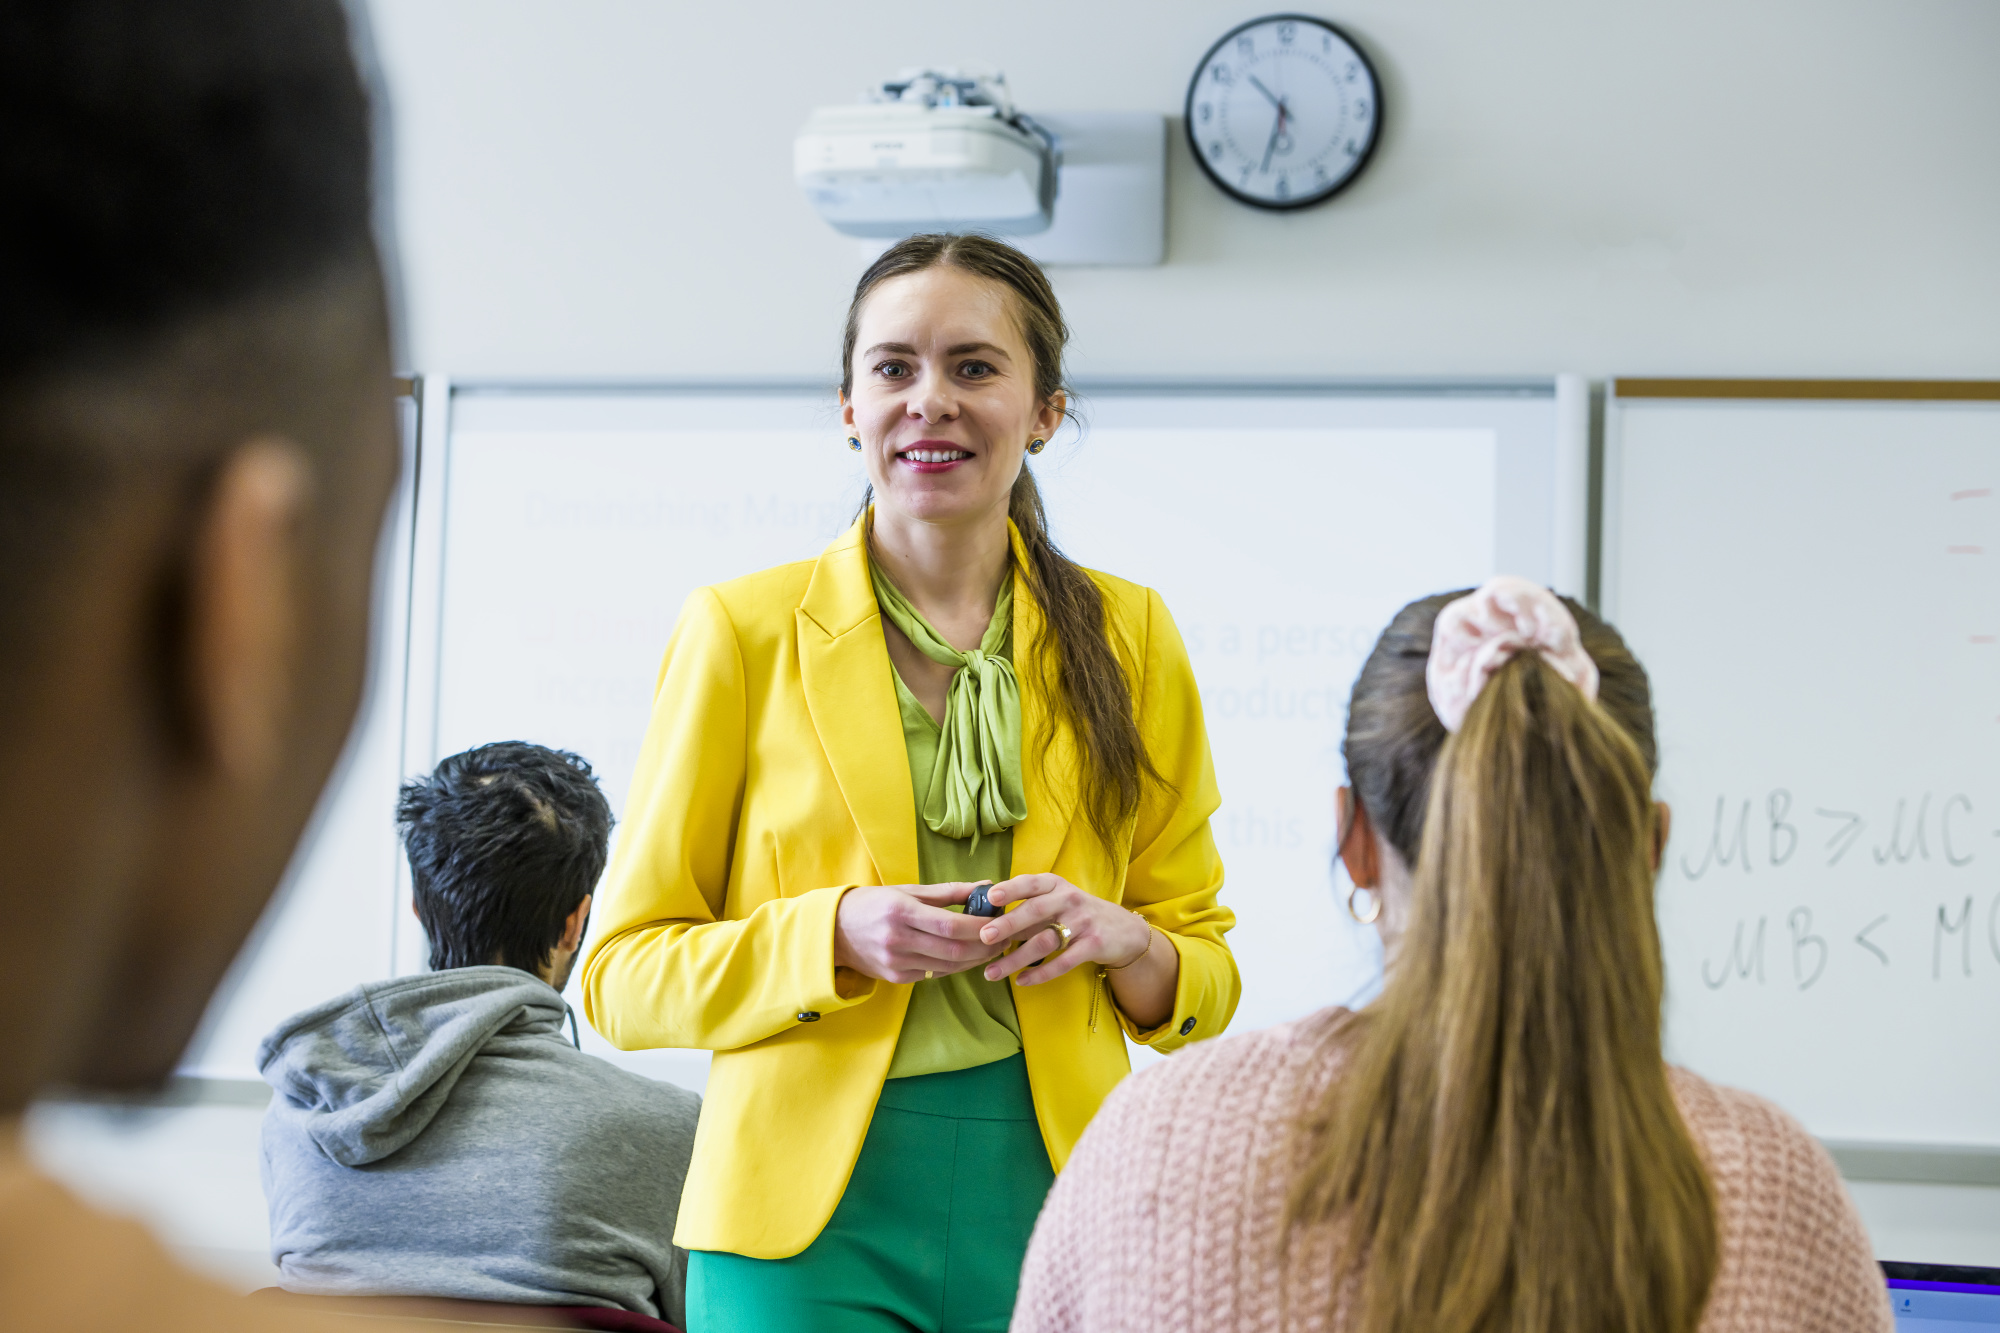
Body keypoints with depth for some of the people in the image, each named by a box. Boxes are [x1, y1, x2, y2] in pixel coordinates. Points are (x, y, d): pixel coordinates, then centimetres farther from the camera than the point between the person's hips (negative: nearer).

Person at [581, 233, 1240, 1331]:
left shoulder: (1129, 635, 7)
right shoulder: (742, 631, 0)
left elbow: (1206, 977, 12)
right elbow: (623, 974, 0)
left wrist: (1119, 937, -10)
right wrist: (835, 934, -15)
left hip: (1049, 1196, 2)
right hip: (810, 1204, -2)